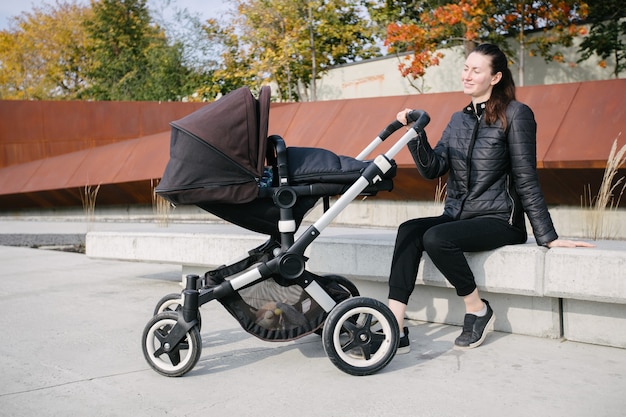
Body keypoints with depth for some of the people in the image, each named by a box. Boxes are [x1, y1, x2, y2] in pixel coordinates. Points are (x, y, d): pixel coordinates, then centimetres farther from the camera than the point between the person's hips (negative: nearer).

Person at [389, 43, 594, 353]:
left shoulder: (515, 114, -4)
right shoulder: (458, 120, 15)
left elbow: (526, 179, -6)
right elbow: (432, 169, 2)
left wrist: (547, 237, -8)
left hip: (499, 220, -6)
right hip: (457, 216, 6)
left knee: (436, 238, -30)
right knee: (409, 230, -21)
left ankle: (477, 309, -7)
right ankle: (395, 329, -25)